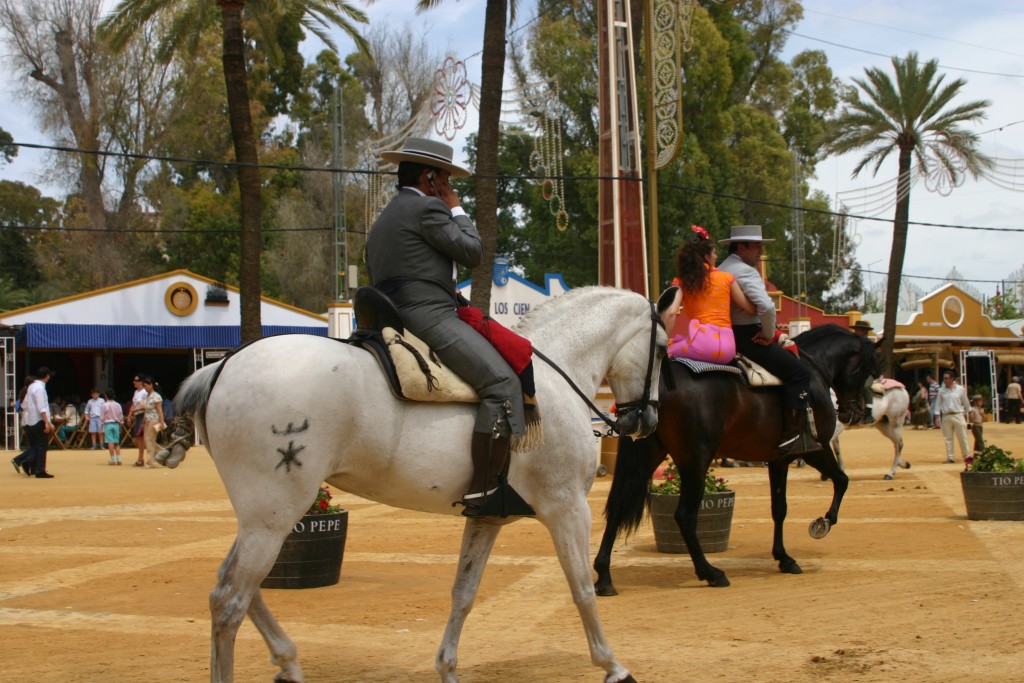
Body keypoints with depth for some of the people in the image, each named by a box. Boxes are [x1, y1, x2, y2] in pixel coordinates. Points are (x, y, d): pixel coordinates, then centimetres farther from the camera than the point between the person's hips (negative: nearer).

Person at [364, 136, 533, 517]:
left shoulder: (381, 224, 27)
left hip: (394, 324, 11)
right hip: (429, 318, -11)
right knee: (501, 383, -20)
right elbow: (472, 253, -4)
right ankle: (483, 490, -29)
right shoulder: (428, 208, -4)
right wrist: (457, 210, 10)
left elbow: (377, 284, 29)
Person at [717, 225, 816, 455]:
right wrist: (769, 334, -15)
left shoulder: (720, 271, 16)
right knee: (798, 372, -12)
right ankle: (794, 436, -18)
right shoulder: (746, 272, -16)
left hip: (726, 337, 11)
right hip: (748, 338, -11)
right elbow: (766, 306, -30)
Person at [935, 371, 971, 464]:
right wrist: (937, 416, 0)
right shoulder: (941, 391, 4)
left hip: (958, 415, -2)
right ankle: (950, 457, 9)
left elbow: (965, 402, 10)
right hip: (946, 416, 2)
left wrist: (967, 413, 13)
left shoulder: (960, 389, 1)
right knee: (948, 438, 4)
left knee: (962, 437, 0)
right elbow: (938, 403, 6)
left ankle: (966, 455, 9)